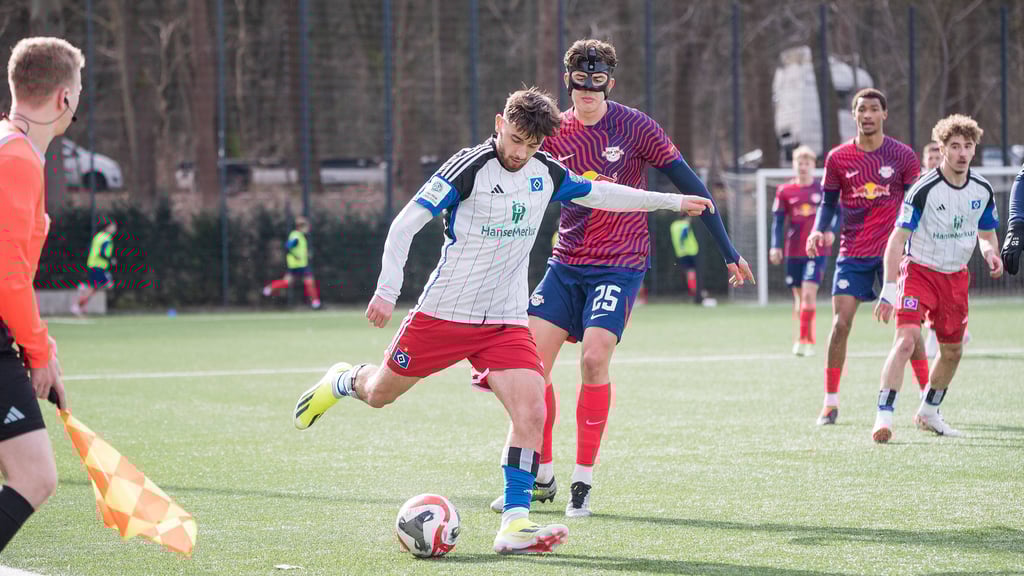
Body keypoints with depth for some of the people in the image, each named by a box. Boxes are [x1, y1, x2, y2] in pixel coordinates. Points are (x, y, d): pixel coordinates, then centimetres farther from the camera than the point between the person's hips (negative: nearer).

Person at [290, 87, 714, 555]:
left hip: (507, 321, 4)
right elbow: (406, 223, -15)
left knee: (531, 411, -17)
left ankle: (514, 524, -15)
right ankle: (344, 381, 49)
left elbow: (599, 193, 21)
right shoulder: (468, 168, -15)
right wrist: (388, 289, -23)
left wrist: (671, 201, 24)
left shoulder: (547, 173, 3)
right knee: (379, 395, 11)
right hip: (444, 314, -3)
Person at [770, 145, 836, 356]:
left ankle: (803, 340, -14)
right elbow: (778, 220, 6)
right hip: (794, 250, 2)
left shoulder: (823, 189, 2)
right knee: (799, 297, 7)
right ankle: (806, 340, 20)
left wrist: (831, 230, -10)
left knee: (809, 293, -16)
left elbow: (836, 212, 9)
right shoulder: (784, 191, 5)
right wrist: (775, 247, -3)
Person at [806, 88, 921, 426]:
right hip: (852, 253, 1)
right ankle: (830, 402, 4)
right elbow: (828, 202, 10)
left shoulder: (903, 155, 0)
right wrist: (818, 231, -8)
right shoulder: (838, 158, 2)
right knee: (840, 323, -6)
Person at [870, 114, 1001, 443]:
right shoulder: (924, 190, -18)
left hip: (956, 276, 6)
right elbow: (898, 238, -17)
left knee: (952, 350, 13)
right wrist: (889, 288, -23)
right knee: (906, 339, -23)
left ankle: (928, 412, 34)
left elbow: (987, 233, 15)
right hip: (918, 270, -6)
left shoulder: (982, 190, 0)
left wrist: (990, 253, -9)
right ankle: (884, 416, -24)